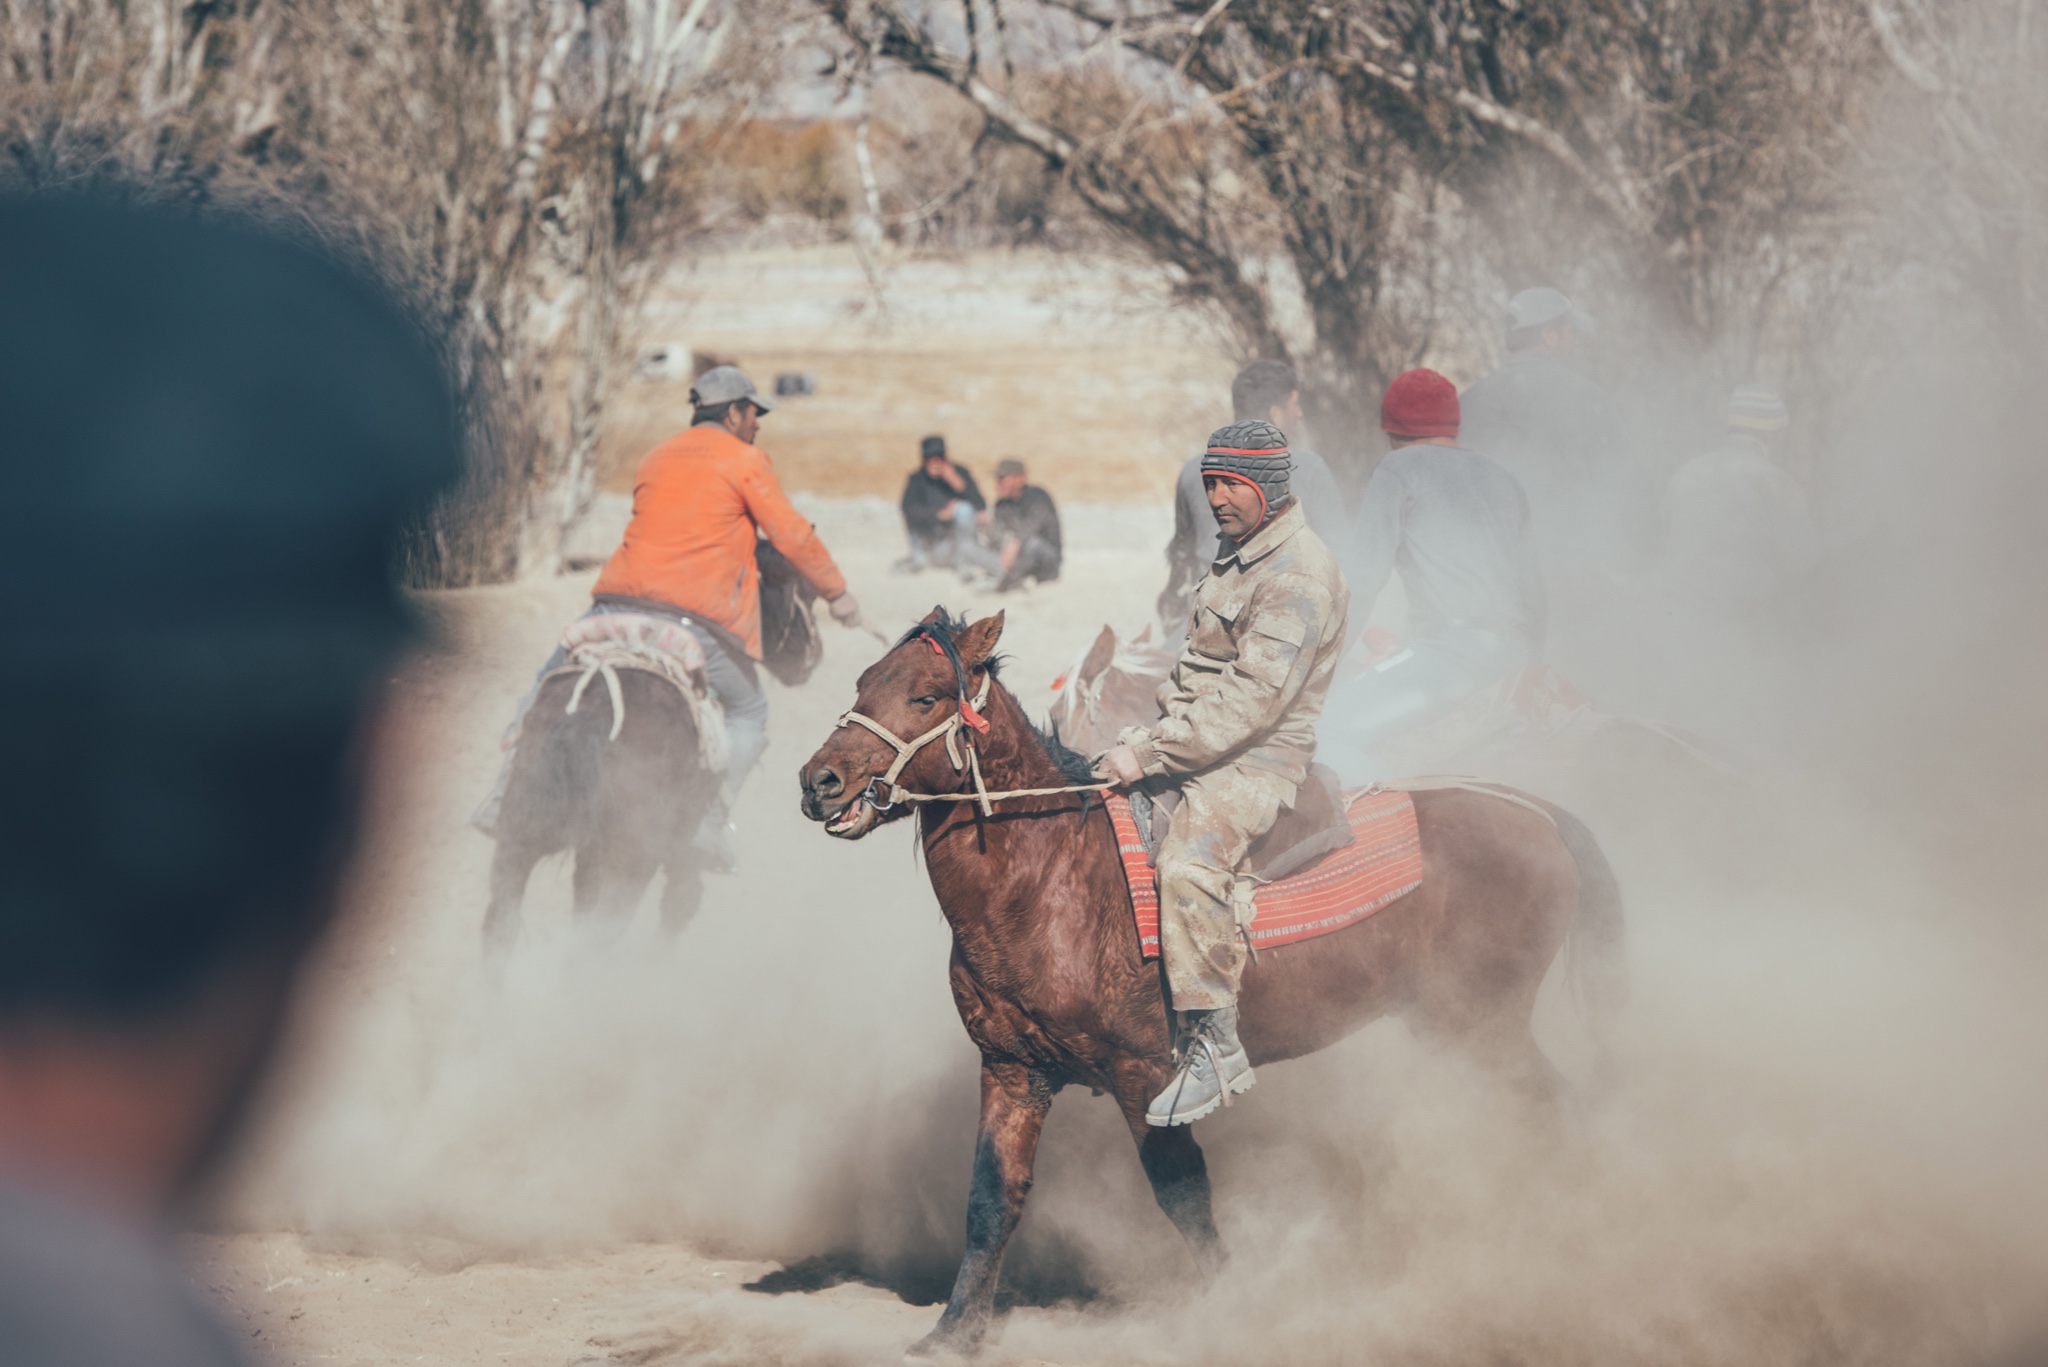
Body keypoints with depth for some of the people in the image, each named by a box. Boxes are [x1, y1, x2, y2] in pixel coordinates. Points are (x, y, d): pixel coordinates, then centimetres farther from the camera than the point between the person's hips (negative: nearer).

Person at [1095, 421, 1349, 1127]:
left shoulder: (1299, 574, -16)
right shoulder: (1237, 554, 16)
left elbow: (1252, 698, -24)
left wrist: (1152, 752, -26)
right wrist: (1153, 723, 14)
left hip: (1260, 759, -10)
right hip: (1199, 742, 10)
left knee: (1189, 861, -34)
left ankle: (1214, 1042, -30)